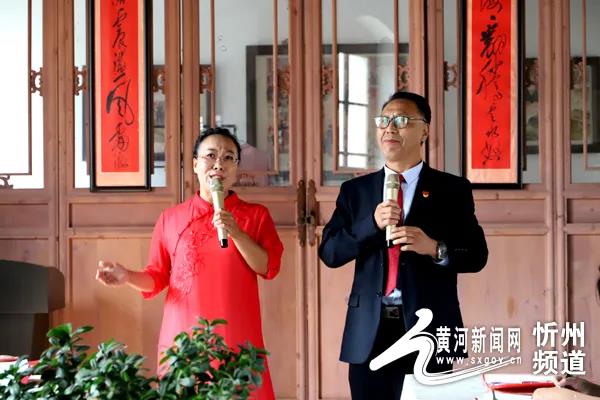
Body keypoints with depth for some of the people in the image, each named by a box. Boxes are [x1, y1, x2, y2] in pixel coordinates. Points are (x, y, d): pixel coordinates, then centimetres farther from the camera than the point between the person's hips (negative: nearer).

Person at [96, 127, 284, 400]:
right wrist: (127, 277, -9)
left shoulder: (256, 216, 6)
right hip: (182, 339, 1)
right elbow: (157, 277, 9)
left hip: (237, 341, -1)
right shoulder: (171, 219, 7)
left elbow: (268, 268, -3)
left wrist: (236, 233, -14)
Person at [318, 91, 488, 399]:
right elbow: (329, 253, 3)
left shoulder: (452, 189, 5)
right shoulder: (354, 190, 11)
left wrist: (435, 248, -18)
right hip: (369, 331, 2)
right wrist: (372, 224, -12)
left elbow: (477, 255, 1)